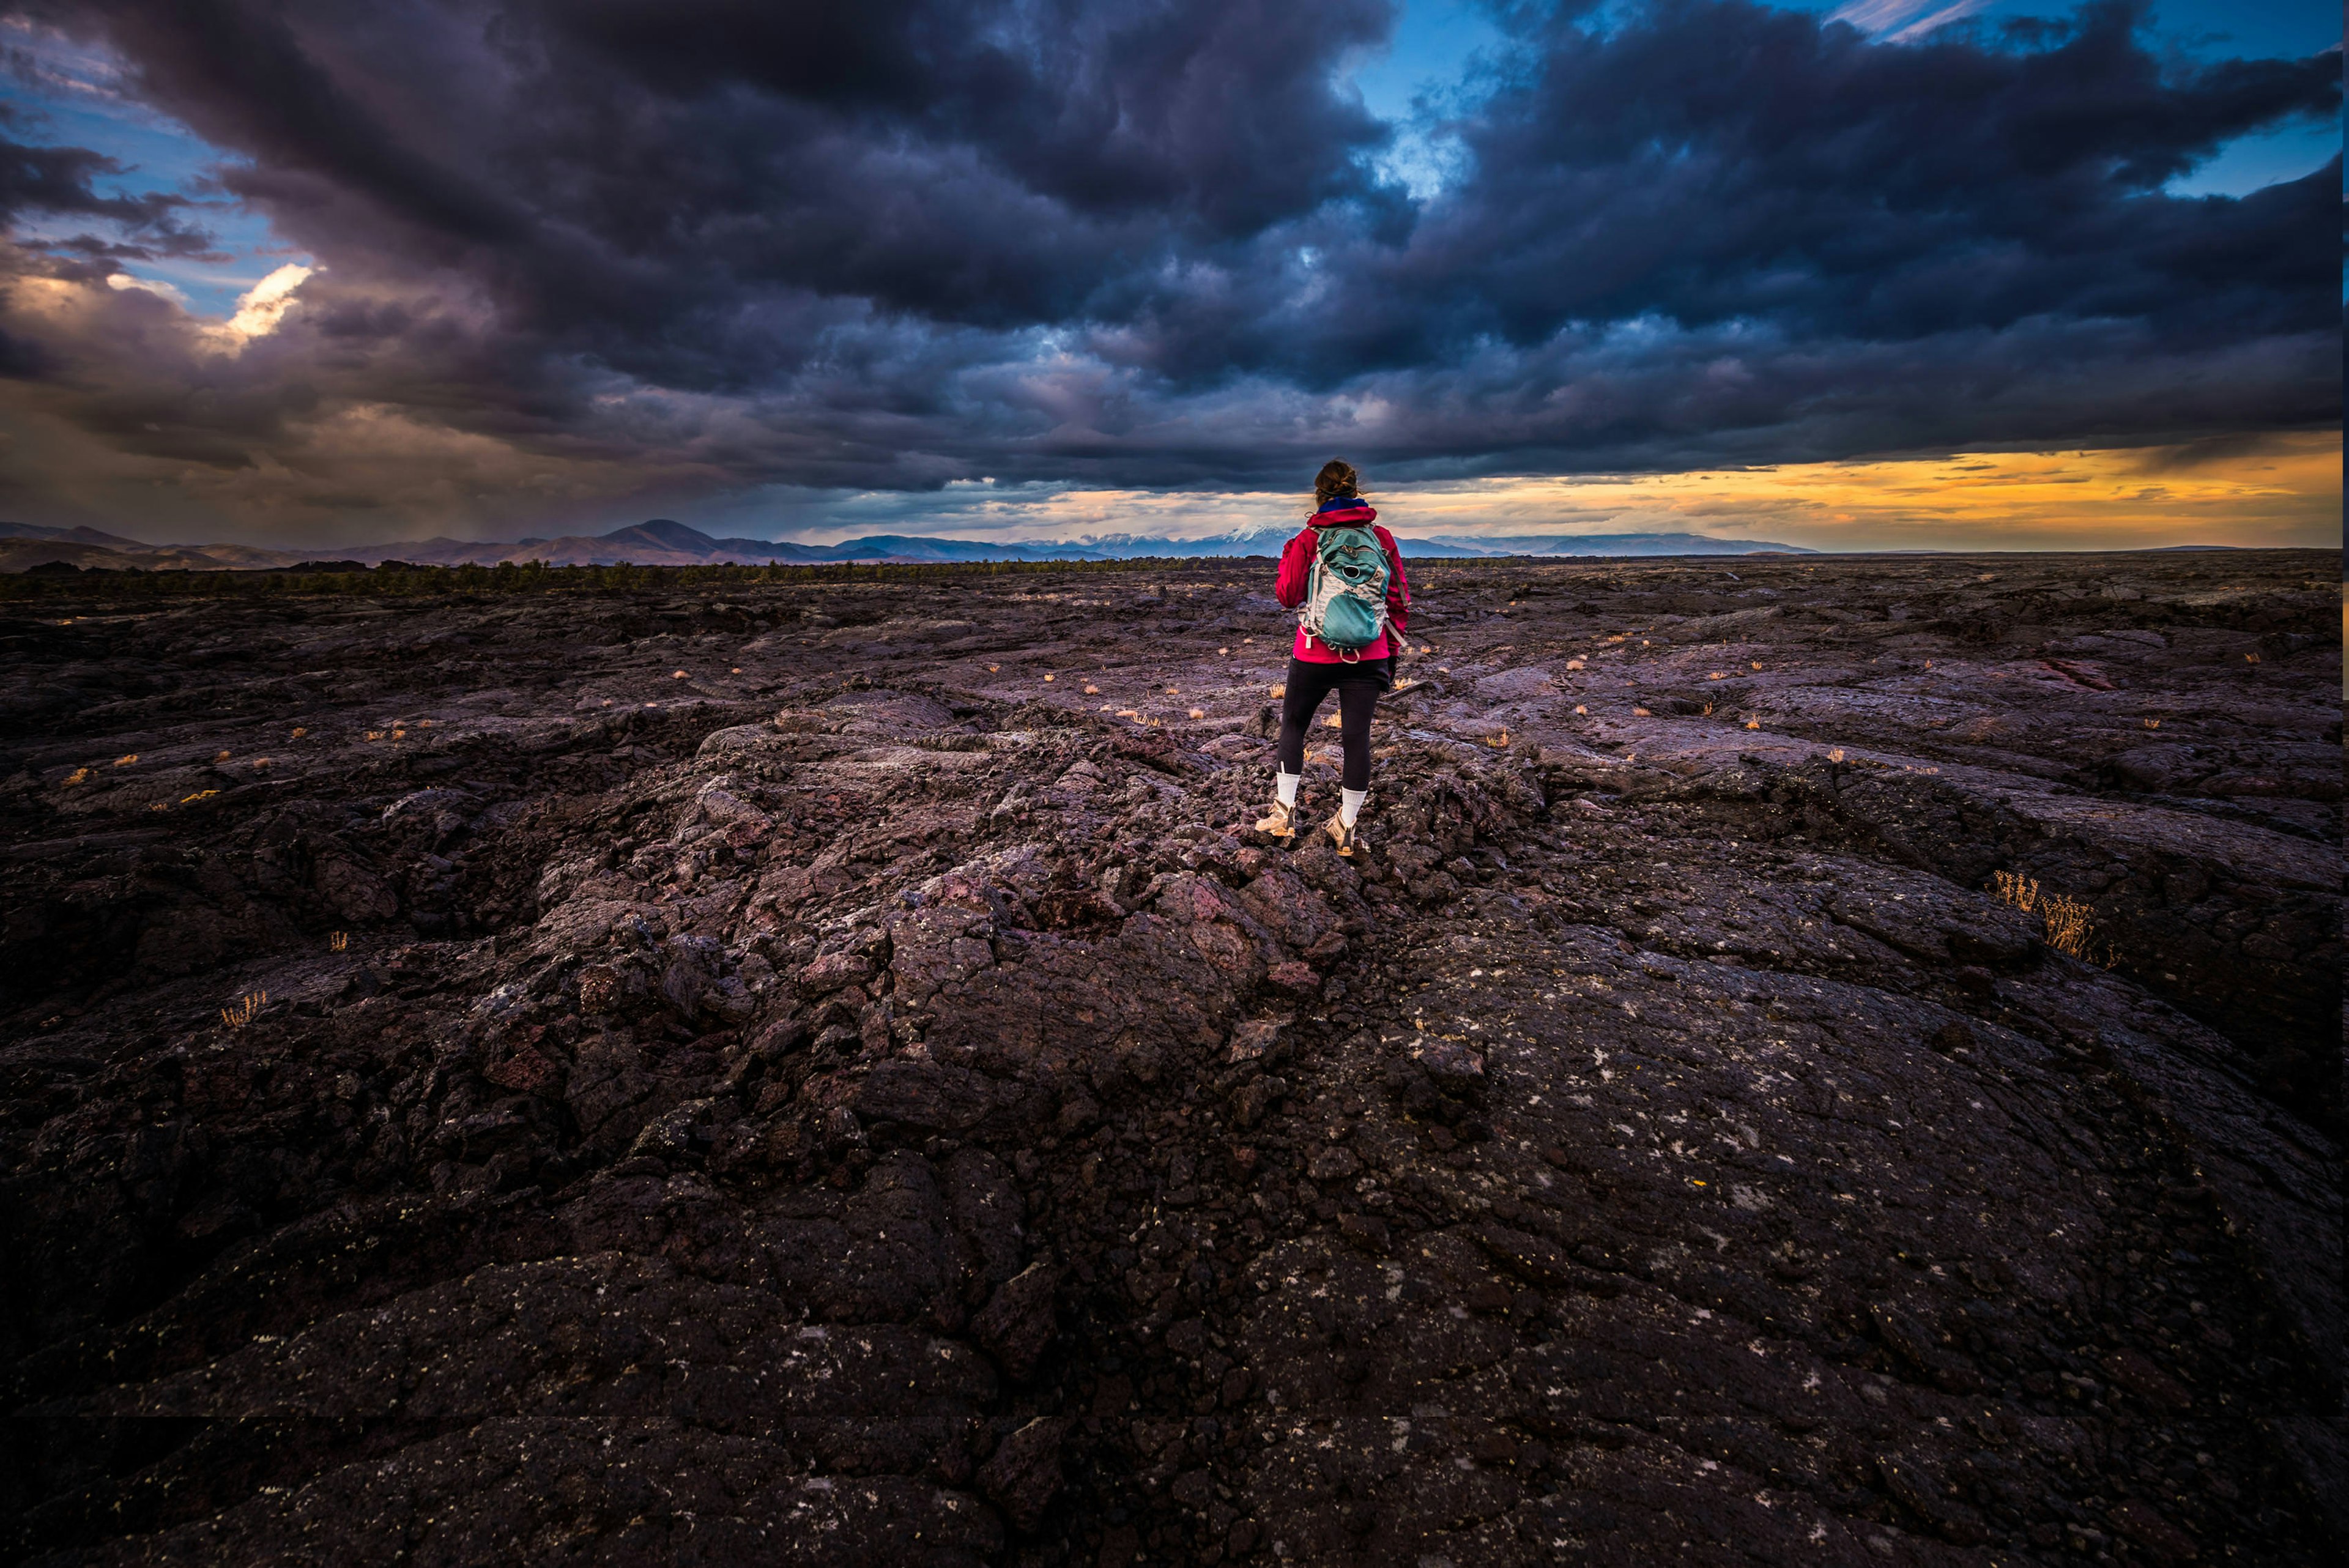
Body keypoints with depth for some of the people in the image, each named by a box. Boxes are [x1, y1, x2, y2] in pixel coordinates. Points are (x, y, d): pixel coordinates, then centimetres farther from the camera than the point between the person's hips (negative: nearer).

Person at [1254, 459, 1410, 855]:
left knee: (1293, 724, 17)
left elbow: (1287, 596, -4)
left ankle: (1284, 812, 18)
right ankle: (1346, 827, 14)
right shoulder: (1381, 538, 3)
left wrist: (1290, 558, 13)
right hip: (1368, 656, 2)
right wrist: (1391, 652, 12)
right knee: (1357, 736, 6)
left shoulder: (1307, 540, -5)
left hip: (1316, 655, -2)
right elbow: (1399, 598, 4)